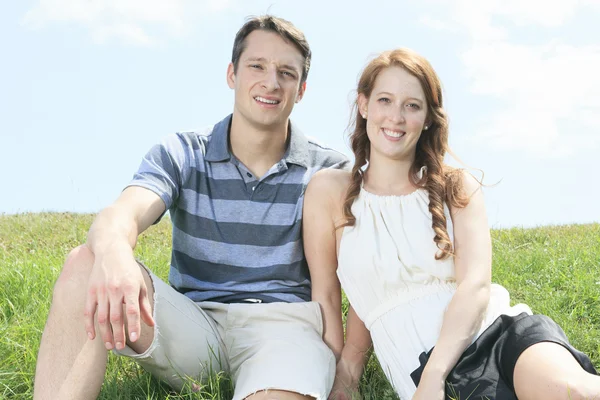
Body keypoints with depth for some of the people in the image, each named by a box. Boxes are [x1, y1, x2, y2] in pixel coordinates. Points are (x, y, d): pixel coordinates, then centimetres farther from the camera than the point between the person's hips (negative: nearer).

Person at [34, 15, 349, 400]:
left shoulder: (328, 171, 5)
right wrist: (113, 252, -41)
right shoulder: (181, 155, 5)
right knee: (85, 263, -24)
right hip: (193, 322, 3)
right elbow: (123, 215, -15)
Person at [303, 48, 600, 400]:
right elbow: (325, 294, 10)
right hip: (420, 365, -2)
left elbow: (476, 285, -5)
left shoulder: (459, 188, 10)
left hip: (500, 328, 2)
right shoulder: (331, 192, 6)